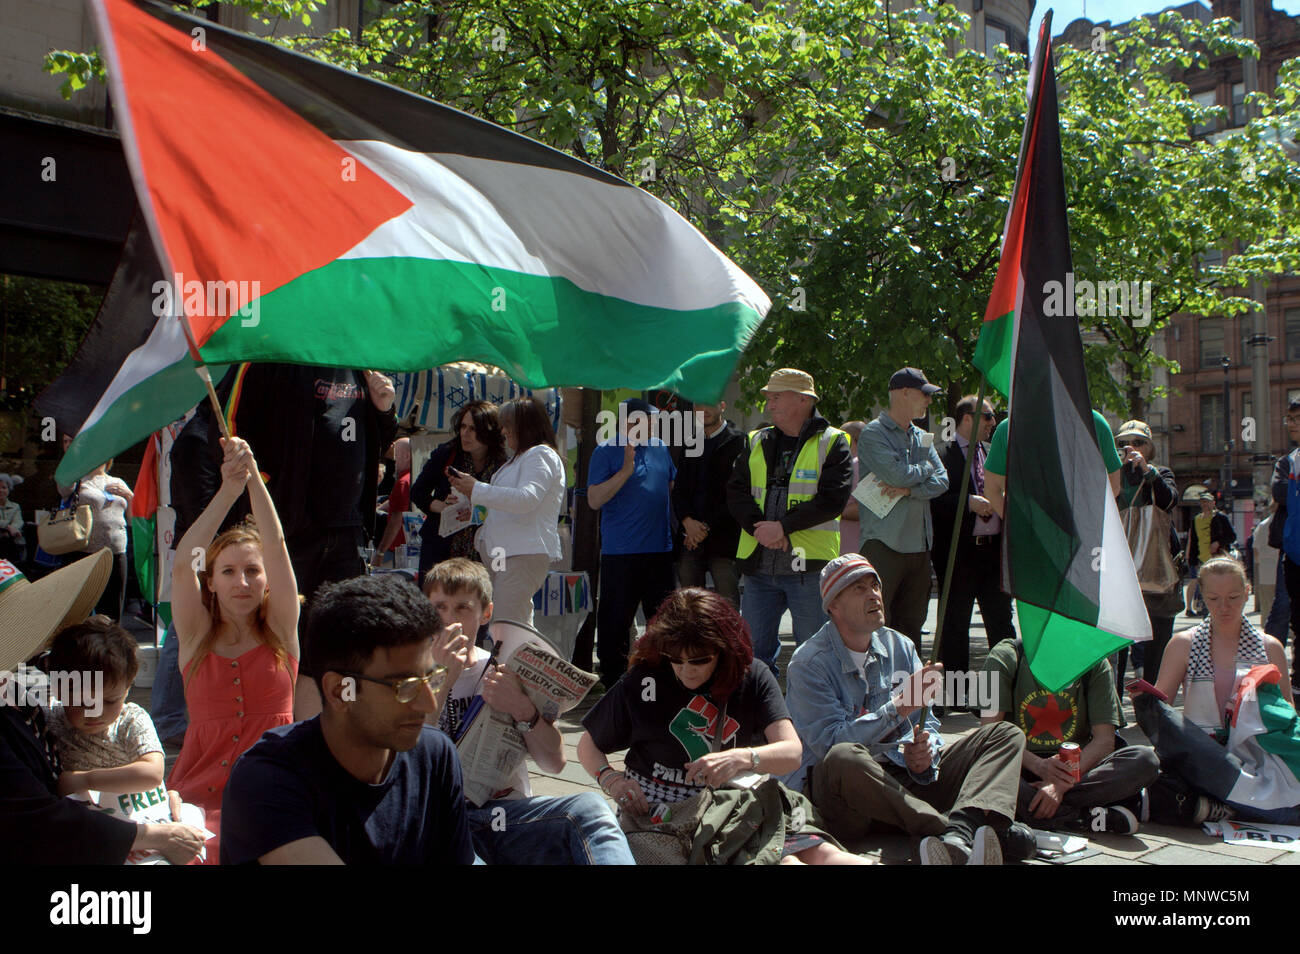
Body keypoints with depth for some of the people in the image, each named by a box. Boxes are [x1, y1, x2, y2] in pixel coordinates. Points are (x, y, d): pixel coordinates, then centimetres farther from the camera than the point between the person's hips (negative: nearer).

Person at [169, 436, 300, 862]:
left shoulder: (280, 631, 7)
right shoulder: (196, 636, 7)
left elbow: (276, 546, -6)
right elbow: (183, 563, -9)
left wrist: (253, 477, -18)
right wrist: (229, 489, -20)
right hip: (200, 791, 0)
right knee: (203, 847, -28)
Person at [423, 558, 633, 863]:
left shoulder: (506, 670, 15)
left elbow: (554, 763, 8)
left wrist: (523, 711, -10)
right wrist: (442, 680, -12)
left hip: (508, 809, 1)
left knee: (589, 807, -30)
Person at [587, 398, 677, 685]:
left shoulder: (660, 448, 12)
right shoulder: (606, 452, -5)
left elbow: (673, 487, 24)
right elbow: (594, 500, -13)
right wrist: (626, 470, -20)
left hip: (660, 550, 5)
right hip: (620, 553, -5)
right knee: (615, 621, 0)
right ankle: (612, 681, 11)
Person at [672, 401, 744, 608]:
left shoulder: (738, 442, -2)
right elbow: (679, 490, 11)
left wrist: (707, 526, -11)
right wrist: (688, 521, -7)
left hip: (723, 539, -5)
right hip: (690, 539, 5)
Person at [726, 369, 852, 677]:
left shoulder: (831, 442, -1)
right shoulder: (757, 442, 14)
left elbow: (832, 500, -12)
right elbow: (736, 492, 6)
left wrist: (783, 527, -16)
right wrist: (759, 528, -11)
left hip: (808, 564, -4)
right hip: (759, 565, 4)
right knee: (755, 650, 9)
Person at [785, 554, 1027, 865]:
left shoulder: (900, 647, 12)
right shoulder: (809, 663, -7)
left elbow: (927, 725, 13)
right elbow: (829, 743, -19)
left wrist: (924, 754, -12)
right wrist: (898, 708, -24)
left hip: (904, 777, 7)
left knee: (1006, 734, -7)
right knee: (844, 758, -42)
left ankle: (960, 834, -39)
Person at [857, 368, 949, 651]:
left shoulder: (922, 437, 17)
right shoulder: (873, 434, -5)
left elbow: (942, 480, 7)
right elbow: (897, 473, -19)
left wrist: (910, 489, -11)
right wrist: (926, 468, 0)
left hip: (919, 544, 7)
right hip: (883, 544, -7)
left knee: (911, 623, 11)